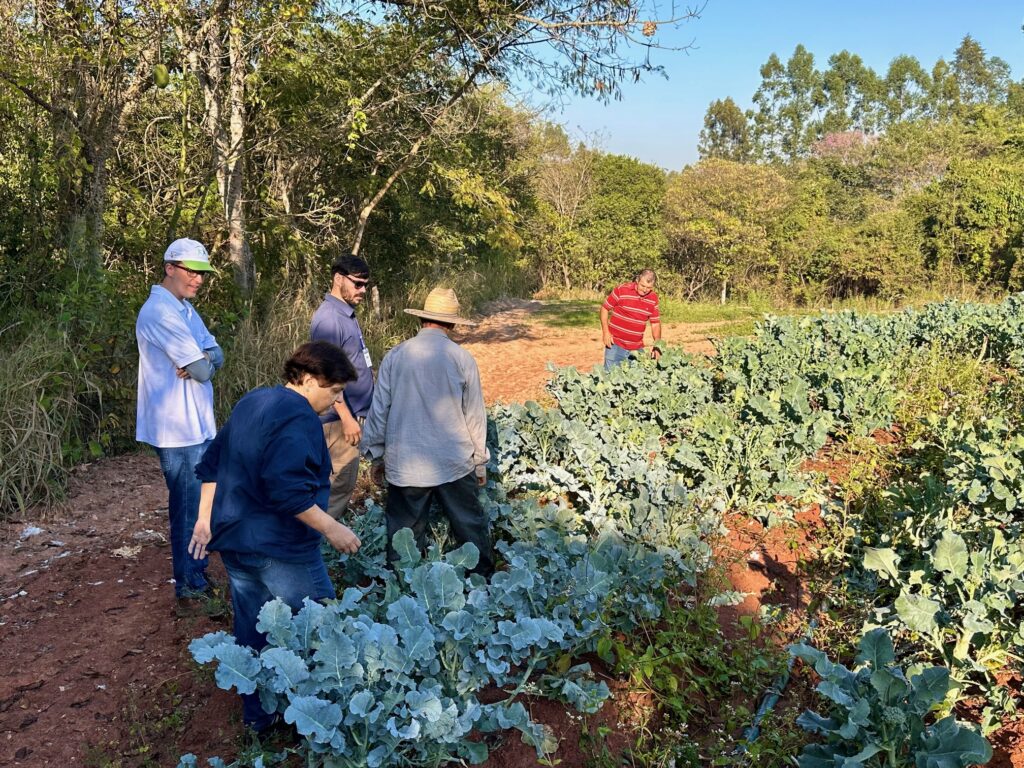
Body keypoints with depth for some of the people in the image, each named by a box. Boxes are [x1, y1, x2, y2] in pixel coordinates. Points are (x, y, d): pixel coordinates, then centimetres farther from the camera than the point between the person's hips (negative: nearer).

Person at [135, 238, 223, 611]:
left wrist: (202, 360, -15)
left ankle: (197, 578, 30)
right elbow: (202, 370, -21)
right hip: (180, 430, -10)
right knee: (188, 510, -1)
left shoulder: (184, 308, 14)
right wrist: (203, 364, 0)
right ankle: (190, 591, 11)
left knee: (198, 506, 18)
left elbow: (215, 356, 6)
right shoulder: (161, 311, -19)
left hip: (198, 425, 10)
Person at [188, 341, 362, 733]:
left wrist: (205, 519, 18)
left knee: (252, 634, 18)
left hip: (235, 543, 9)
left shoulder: (250, 402, 11)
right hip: (280, 549, -9)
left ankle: (257, 717, 31)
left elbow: (212, 463, 16)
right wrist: (332, 529, -20)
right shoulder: (299, 418, -19)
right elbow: (289, 491, -27)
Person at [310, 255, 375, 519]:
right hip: (341, 417, -10)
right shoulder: (329, 318, -18)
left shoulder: (347, 314, 12)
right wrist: (347, 418, -23)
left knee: (342, 482, 16)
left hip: (353, 413, 10)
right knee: (341, 483, -4)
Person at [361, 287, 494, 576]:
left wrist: (376, 455, 14)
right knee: (471, 526, 12)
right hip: (454, 463, 0)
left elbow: (379, 410, 2)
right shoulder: (462, 359, -5)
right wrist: (480, 461, 12)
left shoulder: (395, 356, -2)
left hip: (404, 464, 1)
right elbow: (475, 416, 0)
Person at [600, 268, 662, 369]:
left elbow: (655, 323, 7)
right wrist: (605, 332, -10)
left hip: (637, 348, 3)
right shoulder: (622, 290, -10)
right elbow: (605, 308, -2)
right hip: (615, 345, -3)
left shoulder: (653, 298, 1)